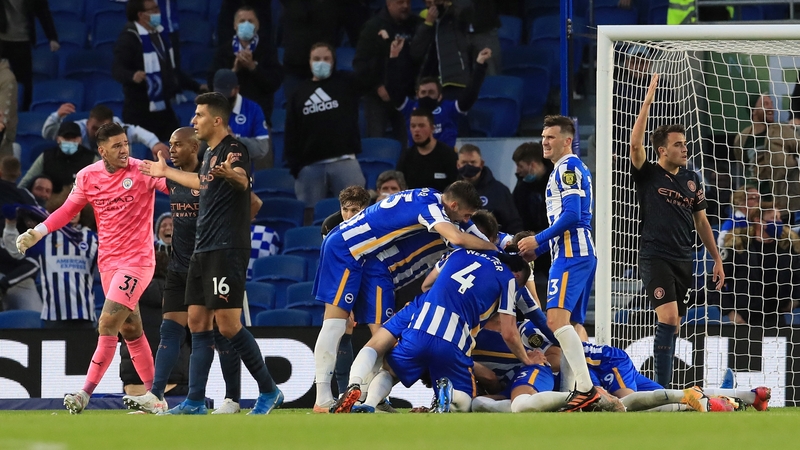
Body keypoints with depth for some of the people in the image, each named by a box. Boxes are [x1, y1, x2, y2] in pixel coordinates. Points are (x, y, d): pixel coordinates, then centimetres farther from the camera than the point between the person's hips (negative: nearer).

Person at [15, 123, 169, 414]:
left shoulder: (143, 171, -10)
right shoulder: (88, 177, 3)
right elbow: (68, 210, 16)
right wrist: (37, 233, 9)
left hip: (136, 261, -5)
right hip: (108, 262, 5)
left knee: (107, 324, -14)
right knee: (130, 330, 9)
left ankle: (85, 394, -11)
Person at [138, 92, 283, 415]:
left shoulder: (233, 150, -12)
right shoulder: (210, 154, 17)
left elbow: (243, 181, -33)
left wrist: (230, 173, -57)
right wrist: (166, 172, 51)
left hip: (227, 251, -10)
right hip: (203, 251, 10)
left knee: (228, 325, -12)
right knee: (198, 324, 7)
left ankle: (269, 391, -1)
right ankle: (194, 403, 8)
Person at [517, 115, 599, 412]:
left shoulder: (568, 167, -7)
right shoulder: (572, 168, 24)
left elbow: (571, 215, -18)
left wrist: (538, 240, -11)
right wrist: (537, 248, 22)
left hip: (571, 254, -11)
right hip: (576, 253, 11)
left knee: (557, 319, -21)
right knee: (572, 323, 9)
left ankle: (585, 387, -29)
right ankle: (571, 390, 8)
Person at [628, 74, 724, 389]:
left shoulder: (692, 180, 12)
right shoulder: (648, 175, -2)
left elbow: (701, 222, 18)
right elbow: (636, 144, -20)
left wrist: (717, 259, 15)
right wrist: (648, 101, -22)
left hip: (683, 259, 6)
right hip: (655, 257, -6)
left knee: (672, 327, 7)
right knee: (668, 319, -19)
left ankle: (660, 385, 13)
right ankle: (662, 387, -18)